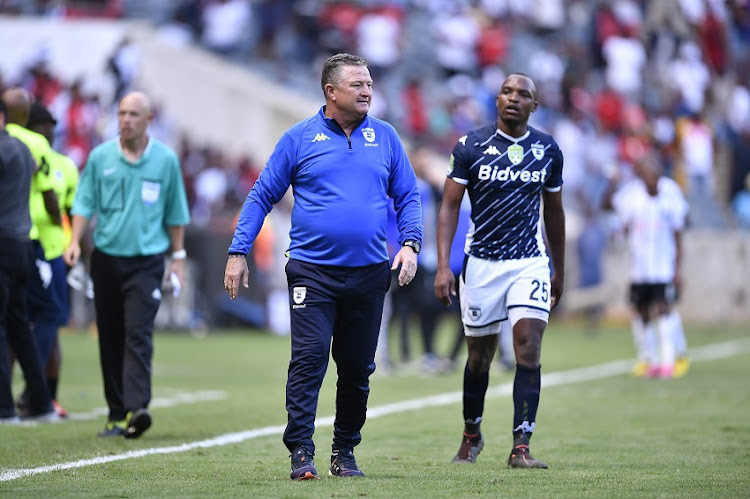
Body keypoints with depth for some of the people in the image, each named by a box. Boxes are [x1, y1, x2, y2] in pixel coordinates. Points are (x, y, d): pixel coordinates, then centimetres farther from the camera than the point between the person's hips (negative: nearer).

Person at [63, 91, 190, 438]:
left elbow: (175, 214, 10)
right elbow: (85, 203, 6)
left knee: (138, 334, -15)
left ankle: (136, 408, -24)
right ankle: (117, 413, 12)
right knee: (110, 339, 5)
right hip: (106, 259, 2)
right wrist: (75, 242, -9)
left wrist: (178, 256, 10)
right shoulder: (100, 157, 4)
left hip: (146, 260, -2)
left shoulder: (166, 159, 3)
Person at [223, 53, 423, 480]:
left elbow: (408, 196, 13)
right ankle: (301, 454, -11)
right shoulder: (300, 138, 2)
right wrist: (238, 253, 0)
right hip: (313, 272, -3)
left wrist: (410, 244, -3)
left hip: (369, 273, 3)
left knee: (357, 369, 8)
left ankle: (345, 452, 20)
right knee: (308, 361, -11)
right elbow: (262, 196, 6)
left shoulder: (385, 137, 8)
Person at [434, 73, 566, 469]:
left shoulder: (548, 150, 4)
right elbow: (450, 206, -5)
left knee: (528, 347, -13)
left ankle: (520, 448, -13)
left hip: (530, 263, 1)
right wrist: (443, 267, -14)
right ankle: (471, 434, 31)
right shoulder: (471, 147, -4)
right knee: (480, 355, 8)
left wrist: (559, 270, 19)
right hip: (482, 262, -1)